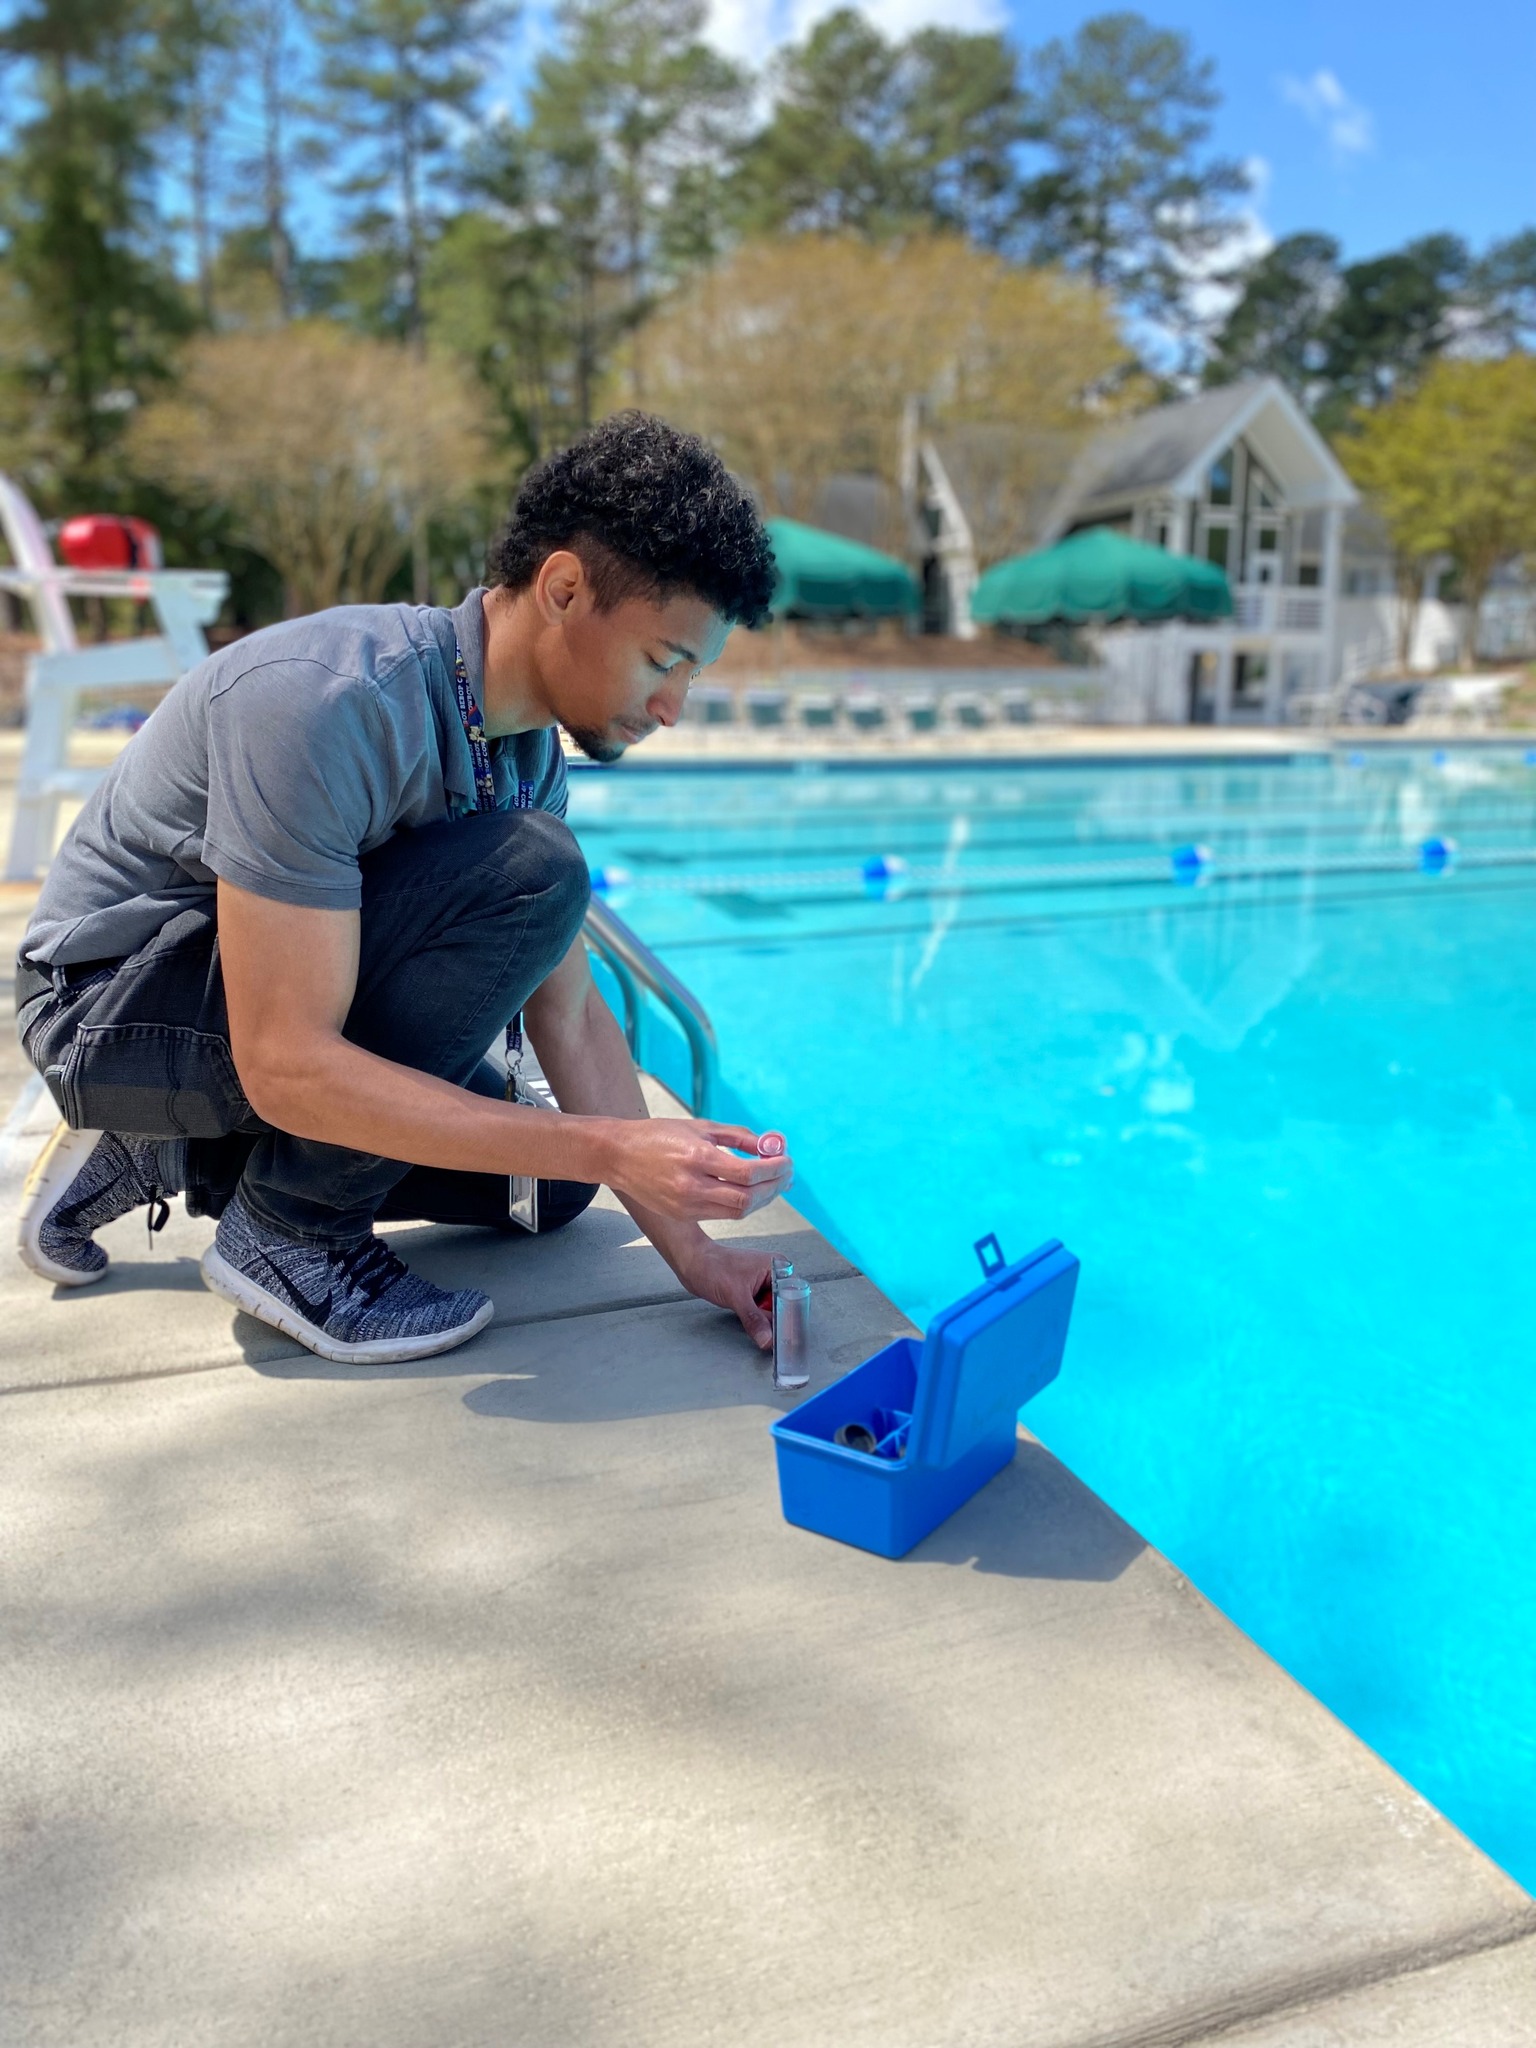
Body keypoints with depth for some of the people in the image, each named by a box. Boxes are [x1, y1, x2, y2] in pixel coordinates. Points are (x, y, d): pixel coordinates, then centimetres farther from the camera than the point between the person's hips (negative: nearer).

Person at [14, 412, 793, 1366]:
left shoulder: (531, 749, -5)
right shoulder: (328, 704, -31)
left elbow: (572, 1018, -2)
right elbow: (288, 1065, -33)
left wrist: (690, 1249, -7)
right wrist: (615, 1149, -36)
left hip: (263, 1002, 8)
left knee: (547, 1184, 11)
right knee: (527, 873, -26)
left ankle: (171, 1155, 14)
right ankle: (290, 1230, -12)